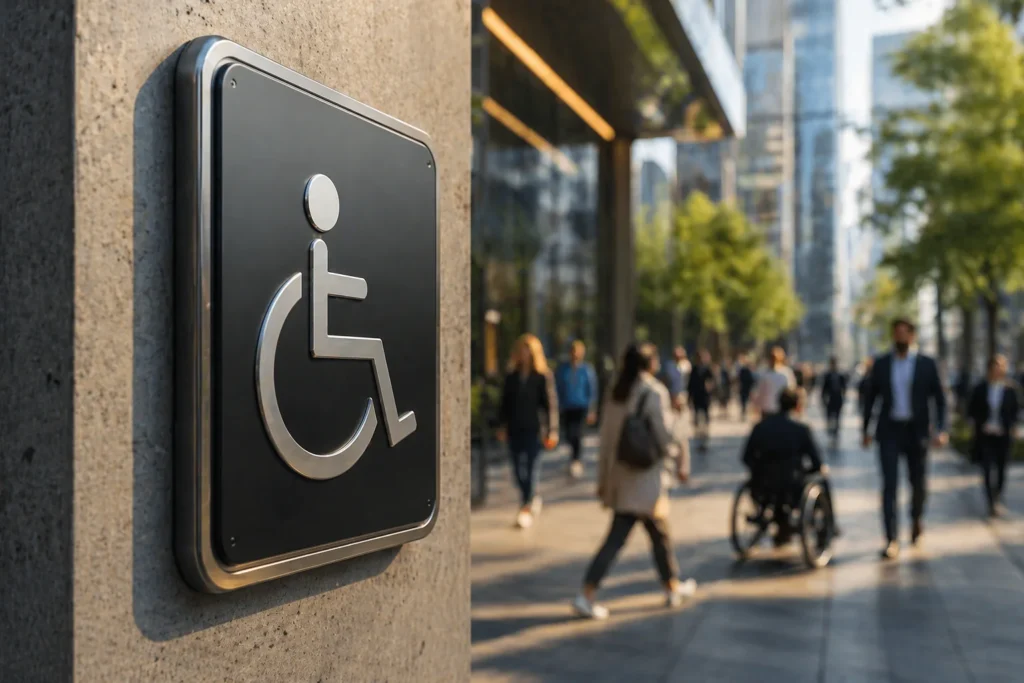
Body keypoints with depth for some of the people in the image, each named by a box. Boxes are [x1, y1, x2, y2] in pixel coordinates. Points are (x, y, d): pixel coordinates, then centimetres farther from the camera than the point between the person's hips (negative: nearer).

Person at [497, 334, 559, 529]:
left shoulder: (543, 376, -5)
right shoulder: (511, 375, 8)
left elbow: (551, 404, -7)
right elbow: (505, 402, 12)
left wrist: (552, 431, -11)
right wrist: (502, 426, 8)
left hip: (533, 429, -4)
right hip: (514, 429, 4)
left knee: (530, 468, -4)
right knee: (518, 470, 9)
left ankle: (527, 509, 3)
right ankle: (532, 499, 32)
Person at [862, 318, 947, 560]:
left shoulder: (927, 364, 1)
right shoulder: (881, 364, 4)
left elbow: (939, 399, 2)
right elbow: (871, 397, 10)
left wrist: (941, 429, -9)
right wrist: (866, 429, 9)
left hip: (916, 431, 0)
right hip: (889, 431, 0)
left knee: (918, 483, 10)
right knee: (889, 484, -8)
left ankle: (916, 518, 41)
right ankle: (892, 540, -8)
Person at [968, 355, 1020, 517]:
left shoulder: (1010, 389, -1)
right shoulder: (980, 388, -1)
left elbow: (1015, 411, 7)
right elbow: (972, 411, 3)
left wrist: (1011, 427, -5)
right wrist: (982, 425, -8)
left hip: (1004, 436, 1)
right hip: (985, 436, -1)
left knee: (1001, 468, 9)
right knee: (987, 469, -7)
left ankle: (998, 499, 29)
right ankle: (992, 504, -4)